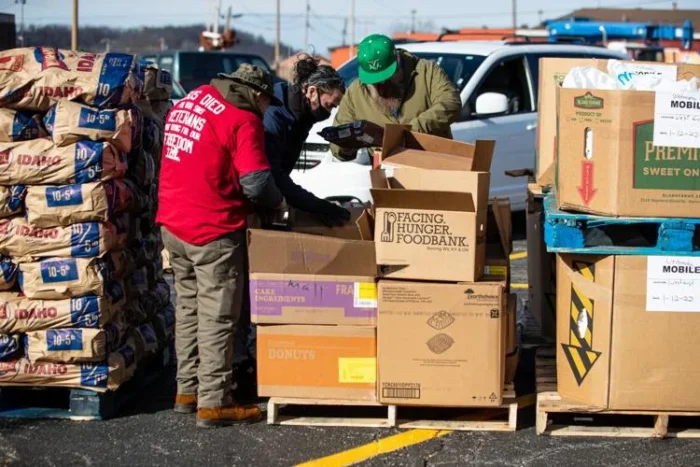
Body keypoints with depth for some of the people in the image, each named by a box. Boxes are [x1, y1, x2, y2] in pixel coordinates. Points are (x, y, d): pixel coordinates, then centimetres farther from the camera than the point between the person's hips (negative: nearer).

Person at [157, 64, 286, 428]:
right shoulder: (242, 120, -13)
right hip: (213, 232, -8)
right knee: (217, 318, -1)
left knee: (189, 309, 18)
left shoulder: (186, 103, 12)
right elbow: (256, 183, -18)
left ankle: (188, 390, 26)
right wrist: (279, 203, 1)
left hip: (172, 224, 8)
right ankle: (214, 403, 1)